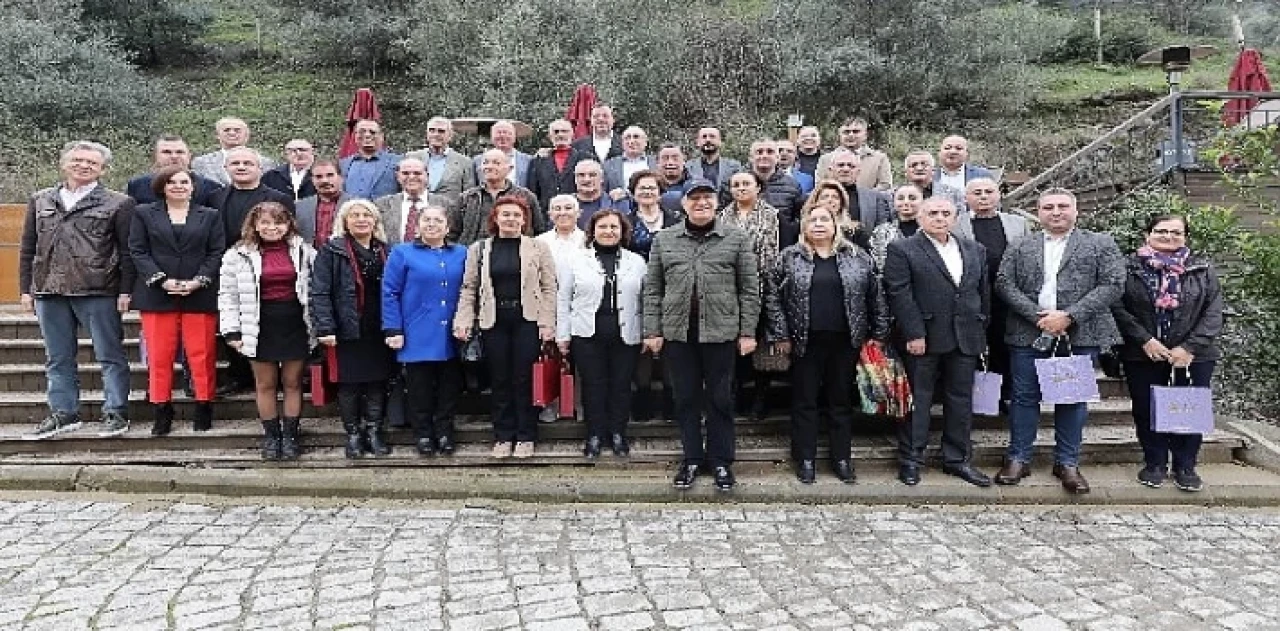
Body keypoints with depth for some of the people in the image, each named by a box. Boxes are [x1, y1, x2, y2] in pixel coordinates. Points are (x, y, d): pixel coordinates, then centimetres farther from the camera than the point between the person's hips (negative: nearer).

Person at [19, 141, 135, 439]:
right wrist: (26, 288, 9)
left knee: (110, 356, 2)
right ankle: (63, 413, 20)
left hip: (98, 293, -4)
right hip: (48, 292, 5)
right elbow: (28, 249, 15)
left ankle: (115, 413, 9)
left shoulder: (118, 203, 1)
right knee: (58, 358, 11)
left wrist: (125, 291, -10)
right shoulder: (40, 201, 15)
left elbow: (127, 252, -3)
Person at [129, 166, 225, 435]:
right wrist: (162, 280, -10)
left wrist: (198, 281, -10)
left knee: (202, 355, 0)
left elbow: (217, 252, 4)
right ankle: (162, 412, 9)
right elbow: (137, 251, 4)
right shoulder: (144, 214, 11)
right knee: (159, 356, 1)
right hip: (158, 295, 0)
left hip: (199, 295, 0)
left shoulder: (210, 216, 12)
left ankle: (204, 409, 9)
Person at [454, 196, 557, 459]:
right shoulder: (479, 249, 9)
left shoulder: (538, 248, 4)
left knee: (524, 378, 2)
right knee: (500, 380, 7)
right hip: (494, 321, 2)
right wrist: (464, 321, -4)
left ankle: (525, 437, 13)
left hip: (527, 321, -1)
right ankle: (502, 437, 17)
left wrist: (547, 323, -7)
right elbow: (469, 288, 6)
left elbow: (548, 288, 1)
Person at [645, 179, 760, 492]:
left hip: (721, 331, -1)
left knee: (720, 399, 7)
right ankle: (692, 459, 23)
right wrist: (652, 331, 1)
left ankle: (720, 460, 20)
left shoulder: (737, 239, 3)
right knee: (686, 398, 10)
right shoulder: (664, 240, 7)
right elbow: (653, 289, 7)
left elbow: (749, 289, 2)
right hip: (678, 332, 2)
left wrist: (748, 331, -3)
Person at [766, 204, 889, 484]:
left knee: (842, 401, 9)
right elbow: (773, 297, 1)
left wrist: (879, 333, 4)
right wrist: (780, 335, -4)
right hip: (805, 342, -1)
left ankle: (842, 459, 19)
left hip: (845, 342, 1)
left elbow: (876, 297, 8)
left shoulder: (858, 258, 5)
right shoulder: (789, 257, 2)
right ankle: (805, 460, 15)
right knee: (805, 401, 6)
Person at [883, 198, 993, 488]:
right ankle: (910, 461, 12)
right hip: (924, 338, -5)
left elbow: (984, 292, 15)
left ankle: (958, 459, 22)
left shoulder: (974, 250, 14)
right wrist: (914, 334, -16)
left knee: (961, 399, 11)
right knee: (917, 399, 2)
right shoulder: (902, 250, -4)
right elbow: (899, 295, -11)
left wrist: (981, 330, 9)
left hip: (966, 339, 5)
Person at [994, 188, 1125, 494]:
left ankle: (1067, 463, 15)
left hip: (1079, 335, -1)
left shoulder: (1101, 244, 6)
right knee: (1024, 396, 4)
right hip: (1029, 334, 1)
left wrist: (1069, 316, -14)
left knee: (1074, 398, 5)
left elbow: (1113, 285, -4)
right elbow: (1004, 284, 2)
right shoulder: (1019, 248, 11)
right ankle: (1018, 459, 13)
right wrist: (1038, 316, -12)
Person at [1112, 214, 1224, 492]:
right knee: (1146, 410, 5)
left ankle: (1185, 467, 17)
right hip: (1143, 355, 0)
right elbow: (1118, 307, -5)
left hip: (1193, 355, 0)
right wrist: (1145, 340, -14)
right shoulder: (1130, 268, 2)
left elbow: (1213, 313, 0)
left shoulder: (1203, 269, 5)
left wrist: (1190, 348, -11)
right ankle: (1155, 464, 20)